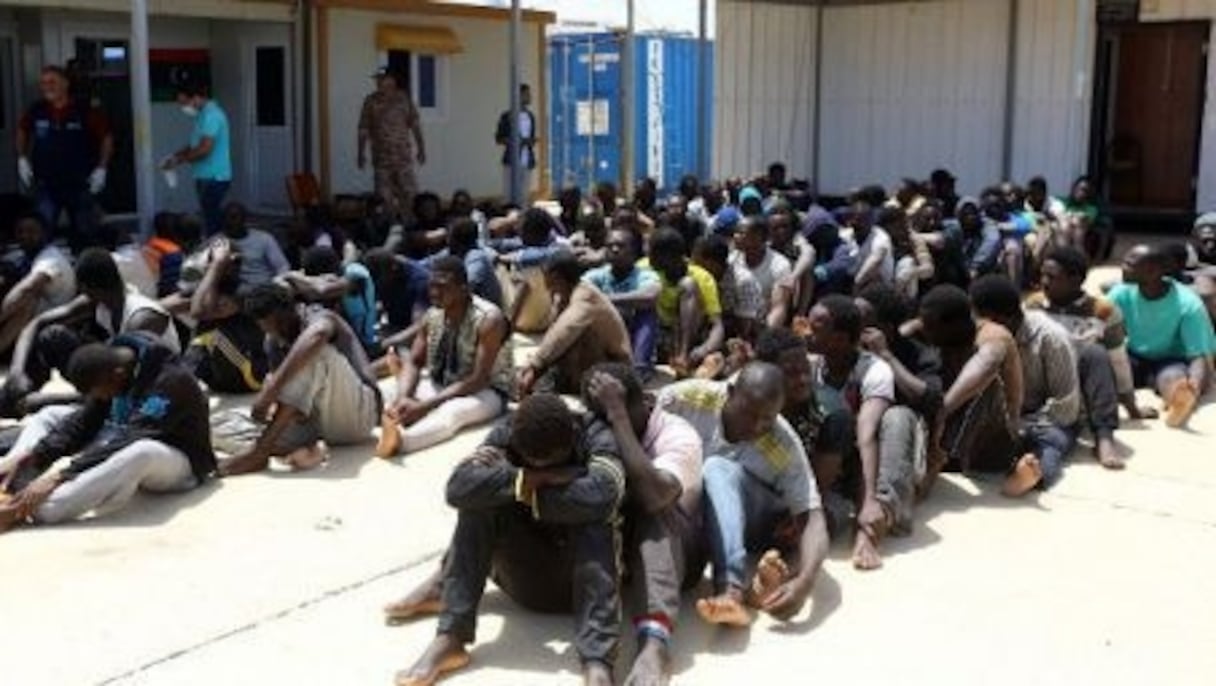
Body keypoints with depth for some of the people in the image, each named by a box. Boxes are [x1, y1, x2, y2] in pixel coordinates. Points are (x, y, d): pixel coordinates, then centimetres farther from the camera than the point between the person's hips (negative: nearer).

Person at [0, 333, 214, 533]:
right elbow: (83, 422, -6)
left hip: (180, 465, -8)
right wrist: (26, 456, -18)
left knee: (143, 452, -42)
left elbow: (127, 442, -35)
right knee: (49, 416, 3)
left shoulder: (170, 381, -28)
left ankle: (30, 509, -45)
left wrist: (60, 476, -40)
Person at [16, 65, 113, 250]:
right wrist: (22, 159, 10)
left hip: (79, 184, -1)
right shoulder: (36, 111, -2)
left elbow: (106, 137, -2)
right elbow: (22, 131, 18)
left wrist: (101, 168, -7)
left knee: (86, 233, 10)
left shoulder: (85, 110, -10)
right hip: (45, 184, 1)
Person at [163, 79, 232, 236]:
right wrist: (177, 155, 8)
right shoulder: (204, 113, 14)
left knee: (213, 223, -8)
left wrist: (180, 160, -12)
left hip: (214, 178, -10)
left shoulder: (211, 115, -17)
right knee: (213, 219, 12)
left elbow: (204, 149, -24)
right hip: (207, 177, 10)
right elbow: (197, 145, 23)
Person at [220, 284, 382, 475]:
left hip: (359, 412, -6)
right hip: (318, 422, 7)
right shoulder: (273, 343, 8)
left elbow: (315, 337, -38)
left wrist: (270, 390, -44)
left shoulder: (320, 319, -13)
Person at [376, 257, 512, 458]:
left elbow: (479, 380, -25)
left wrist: (426, 405, -32)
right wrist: (403, 397, -24)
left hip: (485, 392, -9)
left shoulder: (488, 319, -20)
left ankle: (399, 439, -68)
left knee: (450, 411, -43)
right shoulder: (432, 315, 0)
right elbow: (413, 362, 0)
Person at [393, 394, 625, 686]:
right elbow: (459, 486, -27)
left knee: (592, 521, -33)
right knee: (479, 500, -22)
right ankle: (449, 638, -25)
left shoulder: (595, 437, -16)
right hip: (525, 579, 2)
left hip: (583, 577, -2)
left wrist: (531, 493, -26)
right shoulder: (506, 435, -9)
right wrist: (529, 479, -29)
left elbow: (600, 497, -38)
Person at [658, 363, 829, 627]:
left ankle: (731, 589, -50)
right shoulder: (689, 398, -23)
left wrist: (805, 582, -48)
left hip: (748, 520, -2)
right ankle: (735, 588, -48)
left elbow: (813, 518, -30)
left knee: (718, 469, -34)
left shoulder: (784, 447, -25)